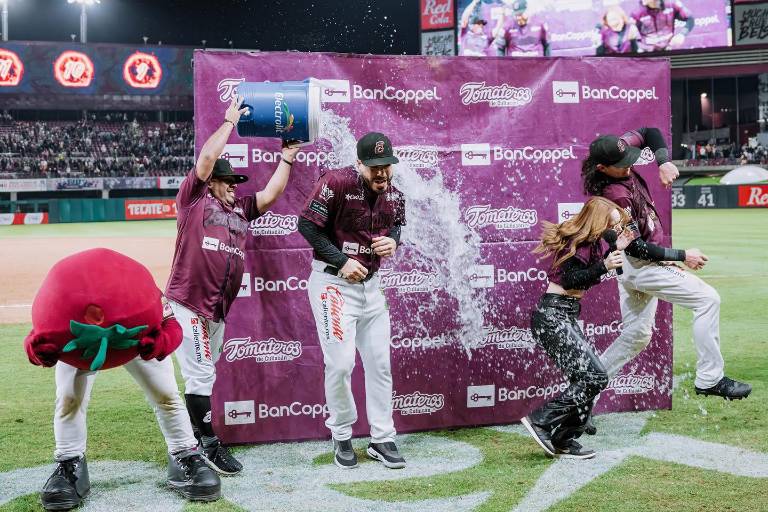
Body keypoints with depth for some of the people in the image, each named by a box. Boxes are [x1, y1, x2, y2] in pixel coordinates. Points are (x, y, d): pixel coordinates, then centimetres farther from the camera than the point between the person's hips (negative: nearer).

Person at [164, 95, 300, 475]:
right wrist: (230, 122, 4)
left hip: (217, 309, 7)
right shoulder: (194, 199, 4)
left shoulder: (240, 209, 22)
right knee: (200, 375, -7)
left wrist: (287, 157, 18)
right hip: (187, 303, -7)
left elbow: (270, 194, 17)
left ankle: (191, 441, 20)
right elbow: (207, 158, -4)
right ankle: (210, 445, -2)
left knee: (203, 376, 12)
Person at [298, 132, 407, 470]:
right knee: (341, 363, -8)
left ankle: (382, 440, 18)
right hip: (333, 283, -6)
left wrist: (393, 240, -6)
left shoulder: (393, 196, 0)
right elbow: (307, 224, -17)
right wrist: (341, 262, -19)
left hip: (370, 284, 6)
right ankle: (342, 437, 13)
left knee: (379, 363, 8)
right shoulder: (336, 183, -18)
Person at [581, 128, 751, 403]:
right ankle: (709, 379, -7)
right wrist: (682, 256, -17)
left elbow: (649, 133, 8)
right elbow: (635, 247, -24)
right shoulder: (614, 195, -28)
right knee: (707, 299, -8)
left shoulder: (616, 151, -5)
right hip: (642, 266, -10)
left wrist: (663, 161, -10)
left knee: (637, 335, 17)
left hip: (630, 266, 10)